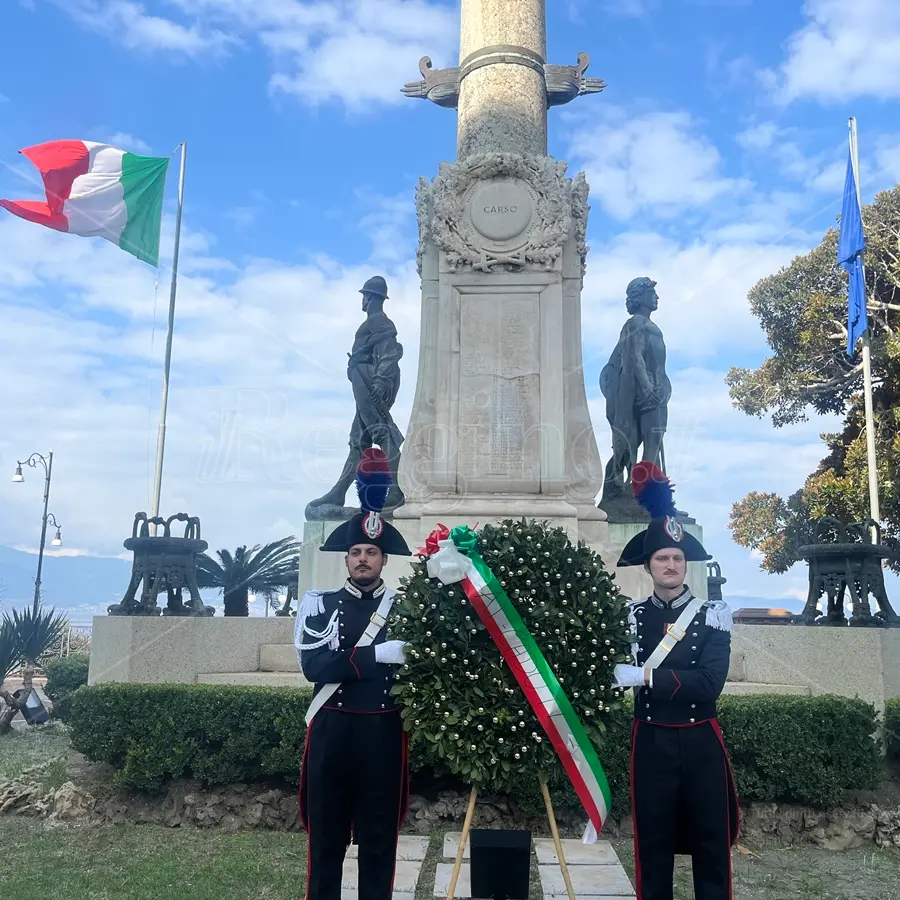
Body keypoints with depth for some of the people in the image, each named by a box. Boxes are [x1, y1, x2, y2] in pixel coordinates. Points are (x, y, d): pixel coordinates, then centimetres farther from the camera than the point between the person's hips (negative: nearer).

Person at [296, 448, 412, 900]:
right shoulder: (320, 604, 2)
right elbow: (314, 666, -11)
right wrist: (378, 654, -20)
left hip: (383, 734, 1)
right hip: (331, 731, 0)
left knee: (380, 838, 10)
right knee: (326, 837, 10)